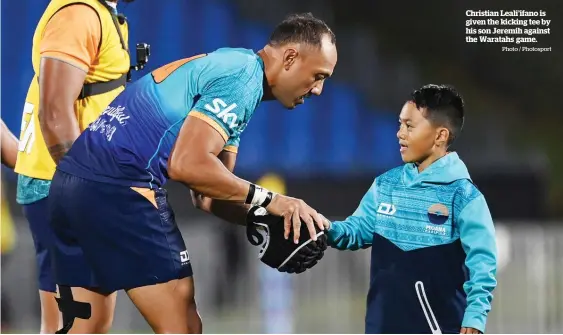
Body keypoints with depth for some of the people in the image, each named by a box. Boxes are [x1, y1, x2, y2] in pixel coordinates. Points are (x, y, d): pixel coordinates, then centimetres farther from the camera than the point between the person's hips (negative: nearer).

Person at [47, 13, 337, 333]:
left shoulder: (227, 67, 23)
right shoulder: (243, 75, -7)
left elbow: (208, 194, 20)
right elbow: (188, 164, -19)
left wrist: (272, 217, 6)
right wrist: (267, 199, -10)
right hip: (119, 187, -10)